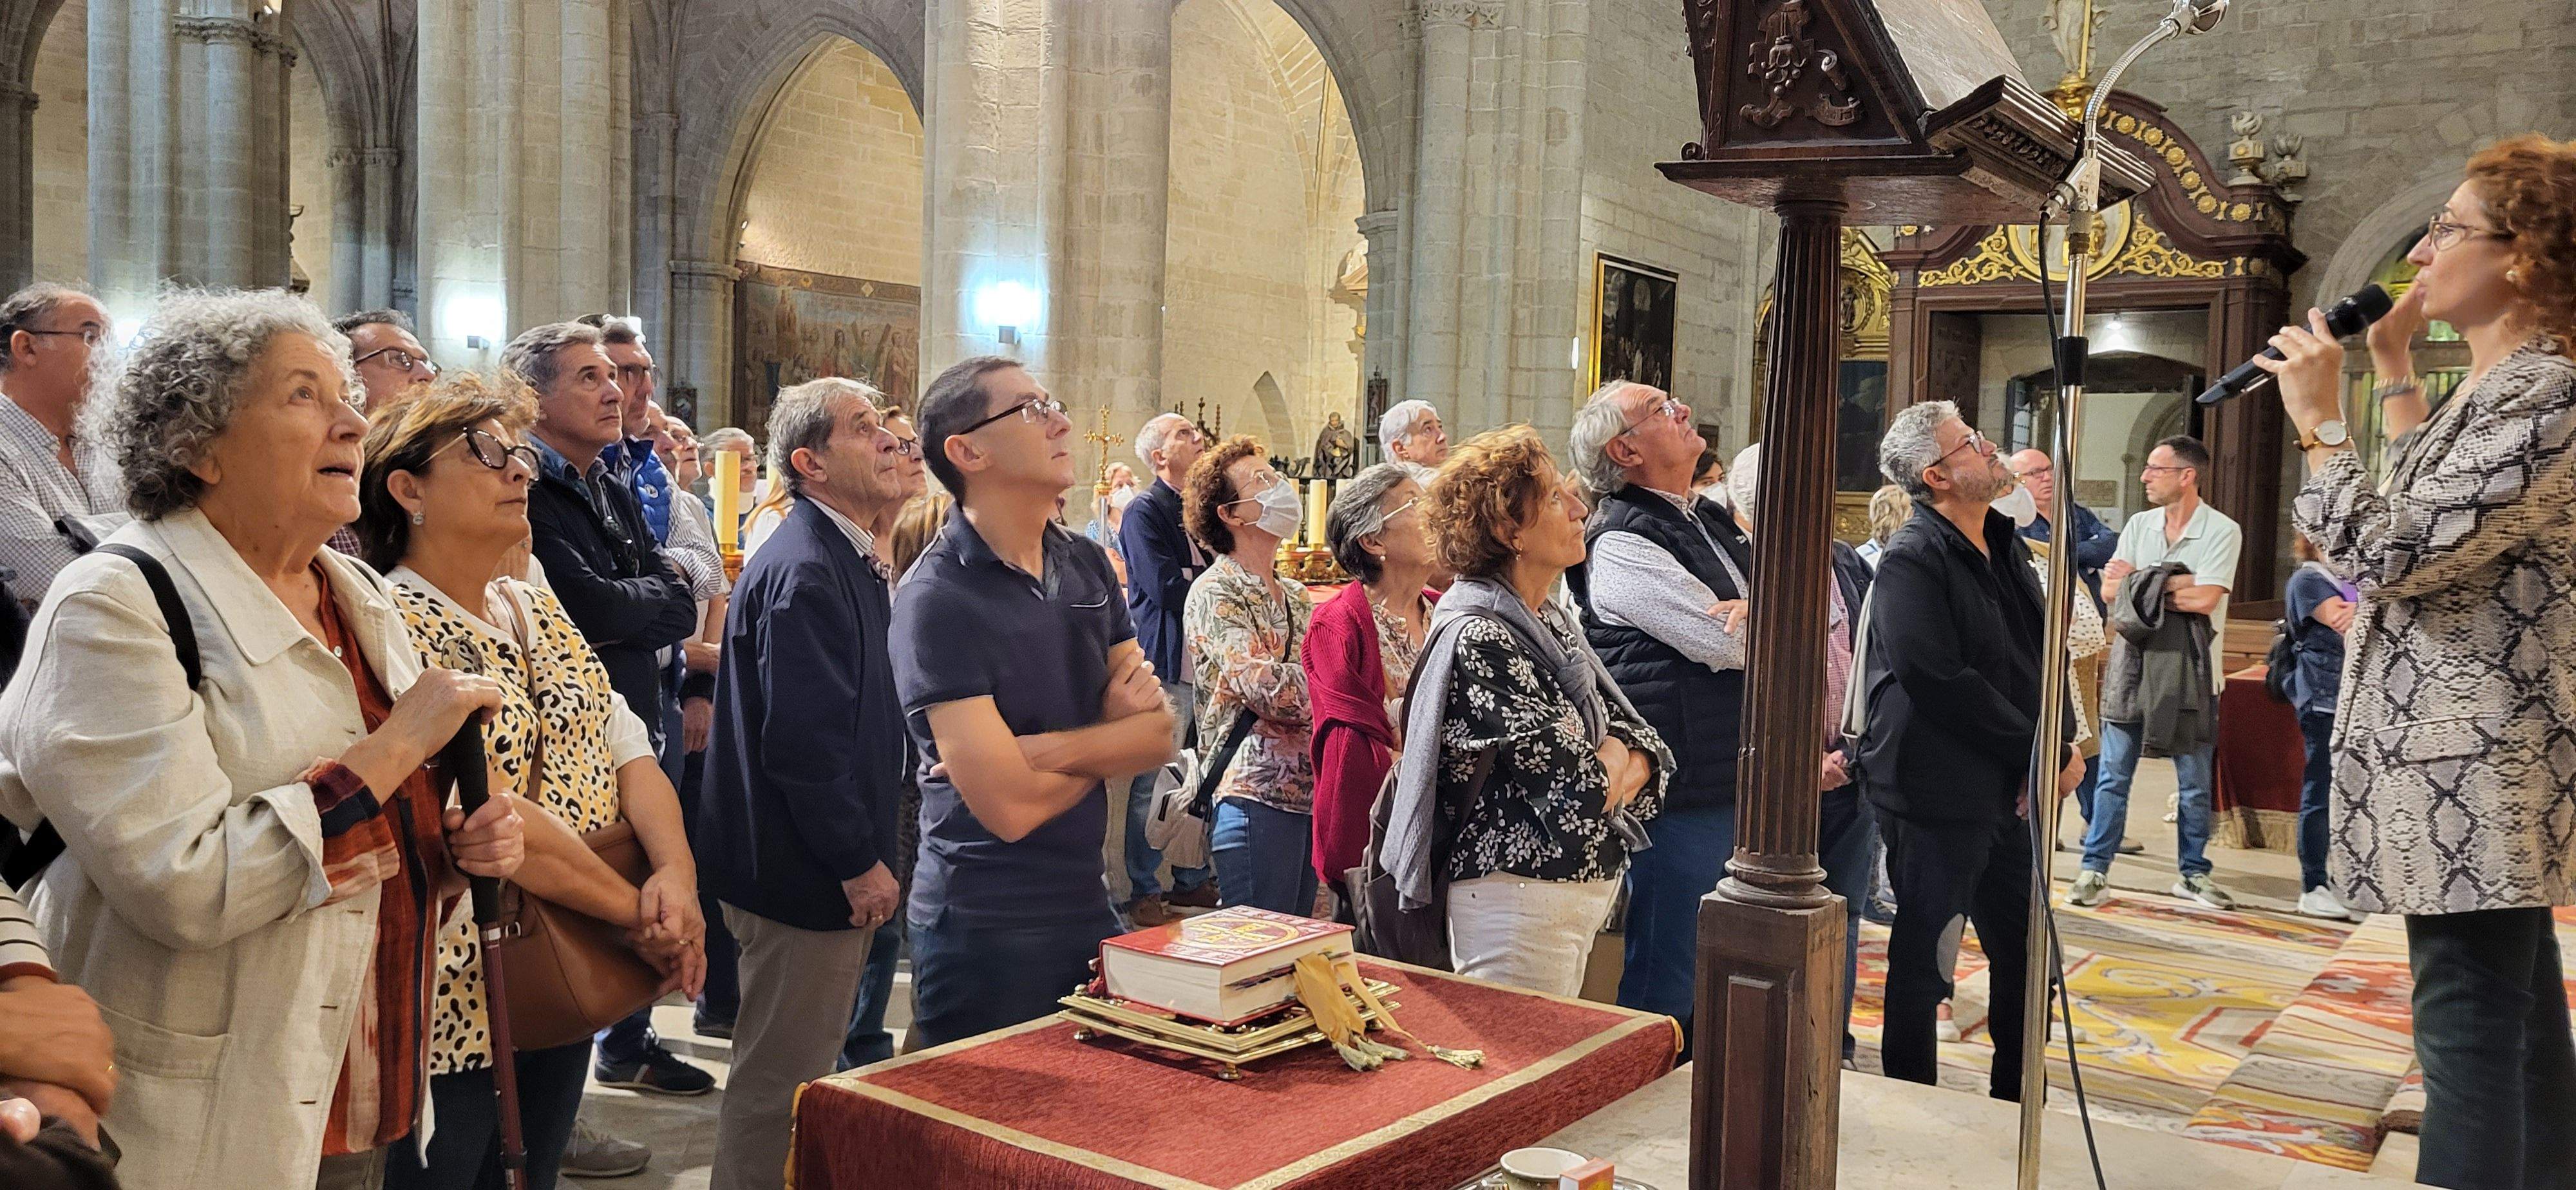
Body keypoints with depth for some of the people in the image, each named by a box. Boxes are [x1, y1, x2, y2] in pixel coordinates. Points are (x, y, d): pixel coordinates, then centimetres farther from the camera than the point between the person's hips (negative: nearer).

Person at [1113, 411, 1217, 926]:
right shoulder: (1145, 511, -8)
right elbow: (1166, 589, -17)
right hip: (1167, 661, -7)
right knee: (1154, 783, -1)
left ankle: (1192, 882, 23)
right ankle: (1143, 893, 8)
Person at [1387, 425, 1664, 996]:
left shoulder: (1551, 619, 10)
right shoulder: (1477, 637, -19)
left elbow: (1643, 742, 9)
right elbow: (1579, 792, -22)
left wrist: (1625, 767, -12)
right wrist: (1610, 763, -2)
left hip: (1583, 884, 9)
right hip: (1518, 895, -9)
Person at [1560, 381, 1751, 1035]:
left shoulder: (1713, 524, 17)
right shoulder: (1623, 545, -13)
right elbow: (1733, 646, -19)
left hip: (1736, 782, 9)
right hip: (1682, 793, -9)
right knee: (1668, 983, 0)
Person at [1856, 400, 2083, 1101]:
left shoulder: (2004, 547, 13)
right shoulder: (1912, 561, -15)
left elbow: (2042, 651, 16)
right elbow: (1942, 685, -23)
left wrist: (2063, 742, 0)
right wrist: (2038, 751, -15)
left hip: (2010, 794, 9)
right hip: (1937, 800, -8)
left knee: (2028, 961, 16)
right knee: (1922, 965, 4)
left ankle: (2019, 1106, 32)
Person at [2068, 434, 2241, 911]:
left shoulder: (2222, 531, -6)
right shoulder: (2139, 525, 7)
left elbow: (2203, 599, -19)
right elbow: (2111, 589, -3)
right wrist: (2173, 583, -15)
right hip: (2133, 658, 3)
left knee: (2195, 779, 8)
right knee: (2113, 775, 3)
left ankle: (2192, 872, 21)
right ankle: (2095, 870, 7)